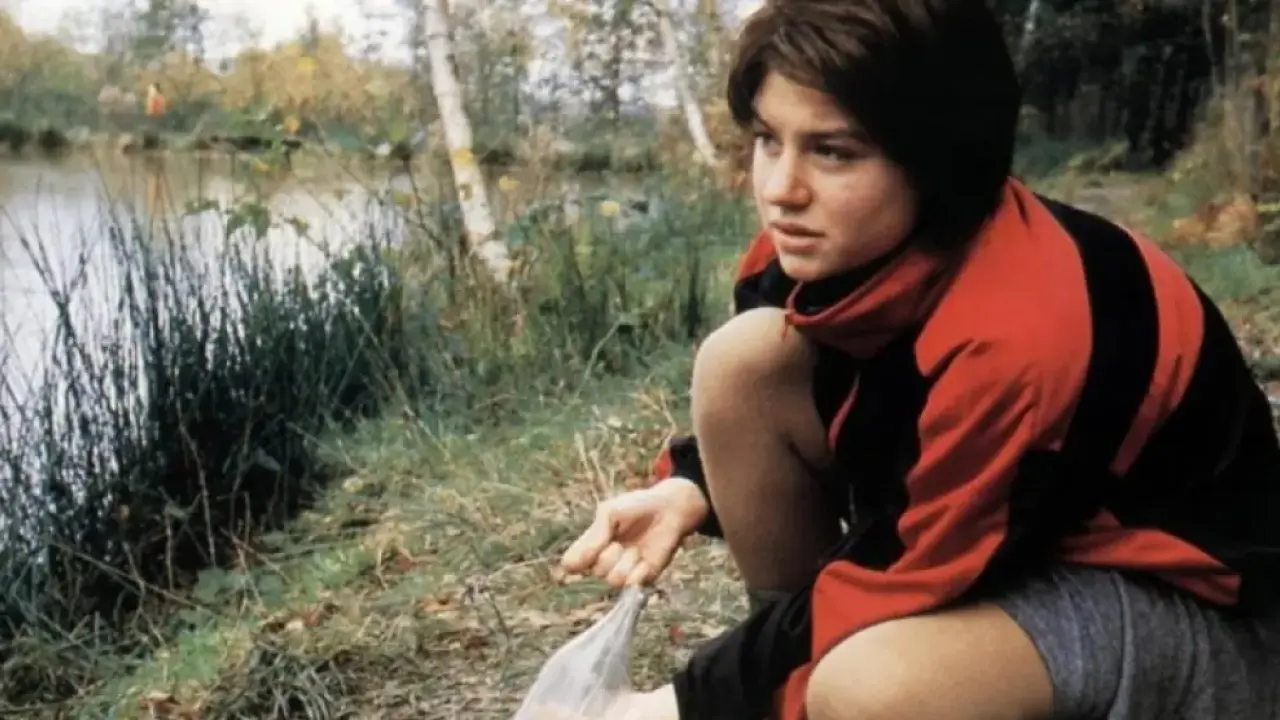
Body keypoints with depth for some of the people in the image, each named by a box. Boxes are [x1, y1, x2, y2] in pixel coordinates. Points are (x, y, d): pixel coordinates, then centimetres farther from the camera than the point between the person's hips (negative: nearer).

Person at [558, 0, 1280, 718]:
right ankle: (804, 654, 3)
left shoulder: (1017, 336, -34)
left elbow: (902, 583, -25)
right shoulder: (856, 237, -11)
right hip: (980, 529, 8)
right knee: (742, 361, -8)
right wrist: (690, 487, -12)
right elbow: (753, 404, 8)